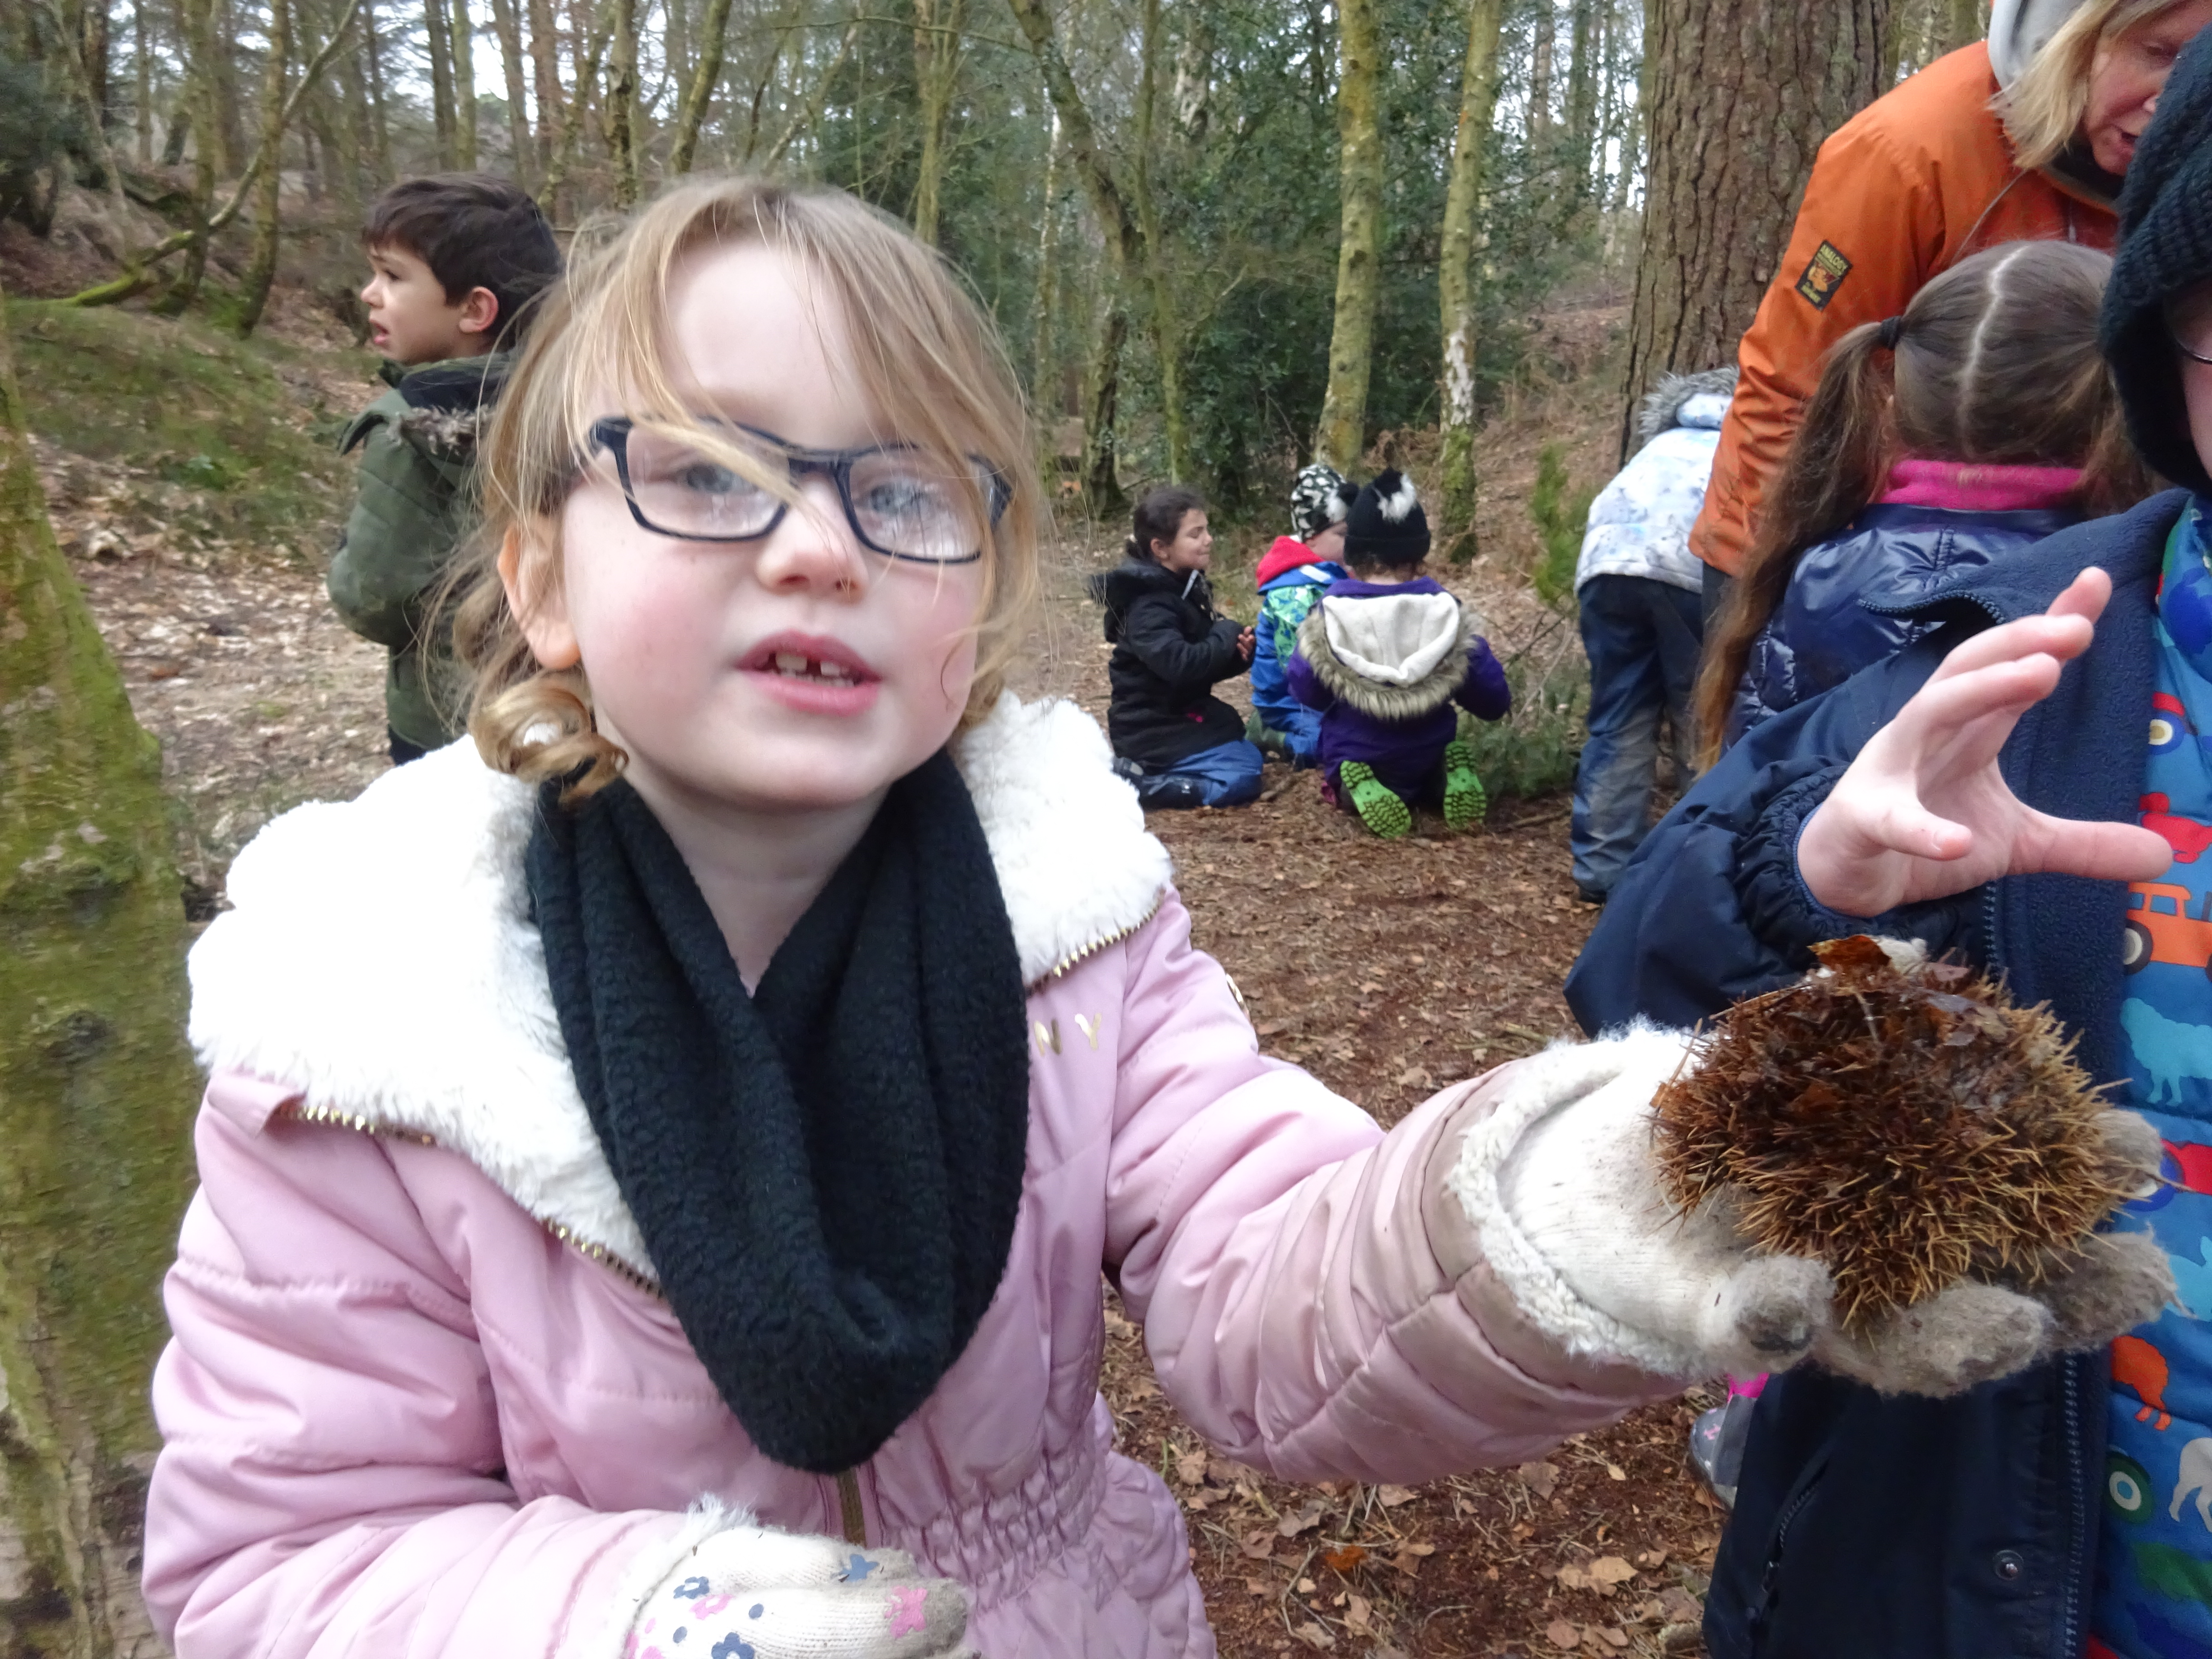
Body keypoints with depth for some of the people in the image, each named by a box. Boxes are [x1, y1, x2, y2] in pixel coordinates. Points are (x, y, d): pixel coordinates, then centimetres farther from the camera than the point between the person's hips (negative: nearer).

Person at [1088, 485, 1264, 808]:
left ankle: (1144, 772, 13)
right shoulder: (1149, 605, -20)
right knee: (1242, 779, -17)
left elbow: (1207, 666, 14)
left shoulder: (1188, 587, 8)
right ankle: (1133, 782, -11)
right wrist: (1228, 633, -18)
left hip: (1180, 715, 10)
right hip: (1152, 731, -10)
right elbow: (1181, 665, -34)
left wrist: (1237, 653, -7)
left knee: (1251, 757, 20)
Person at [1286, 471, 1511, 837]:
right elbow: (1493, 701, -7)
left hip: (1352, 760, -2)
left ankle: (1358, 791, -7)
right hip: (1428, 764, 2)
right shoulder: (1444, 611, -11)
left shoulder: (1332, 612, -14)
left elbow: (1306, 691, -5)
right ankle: (1453, 779, -3)